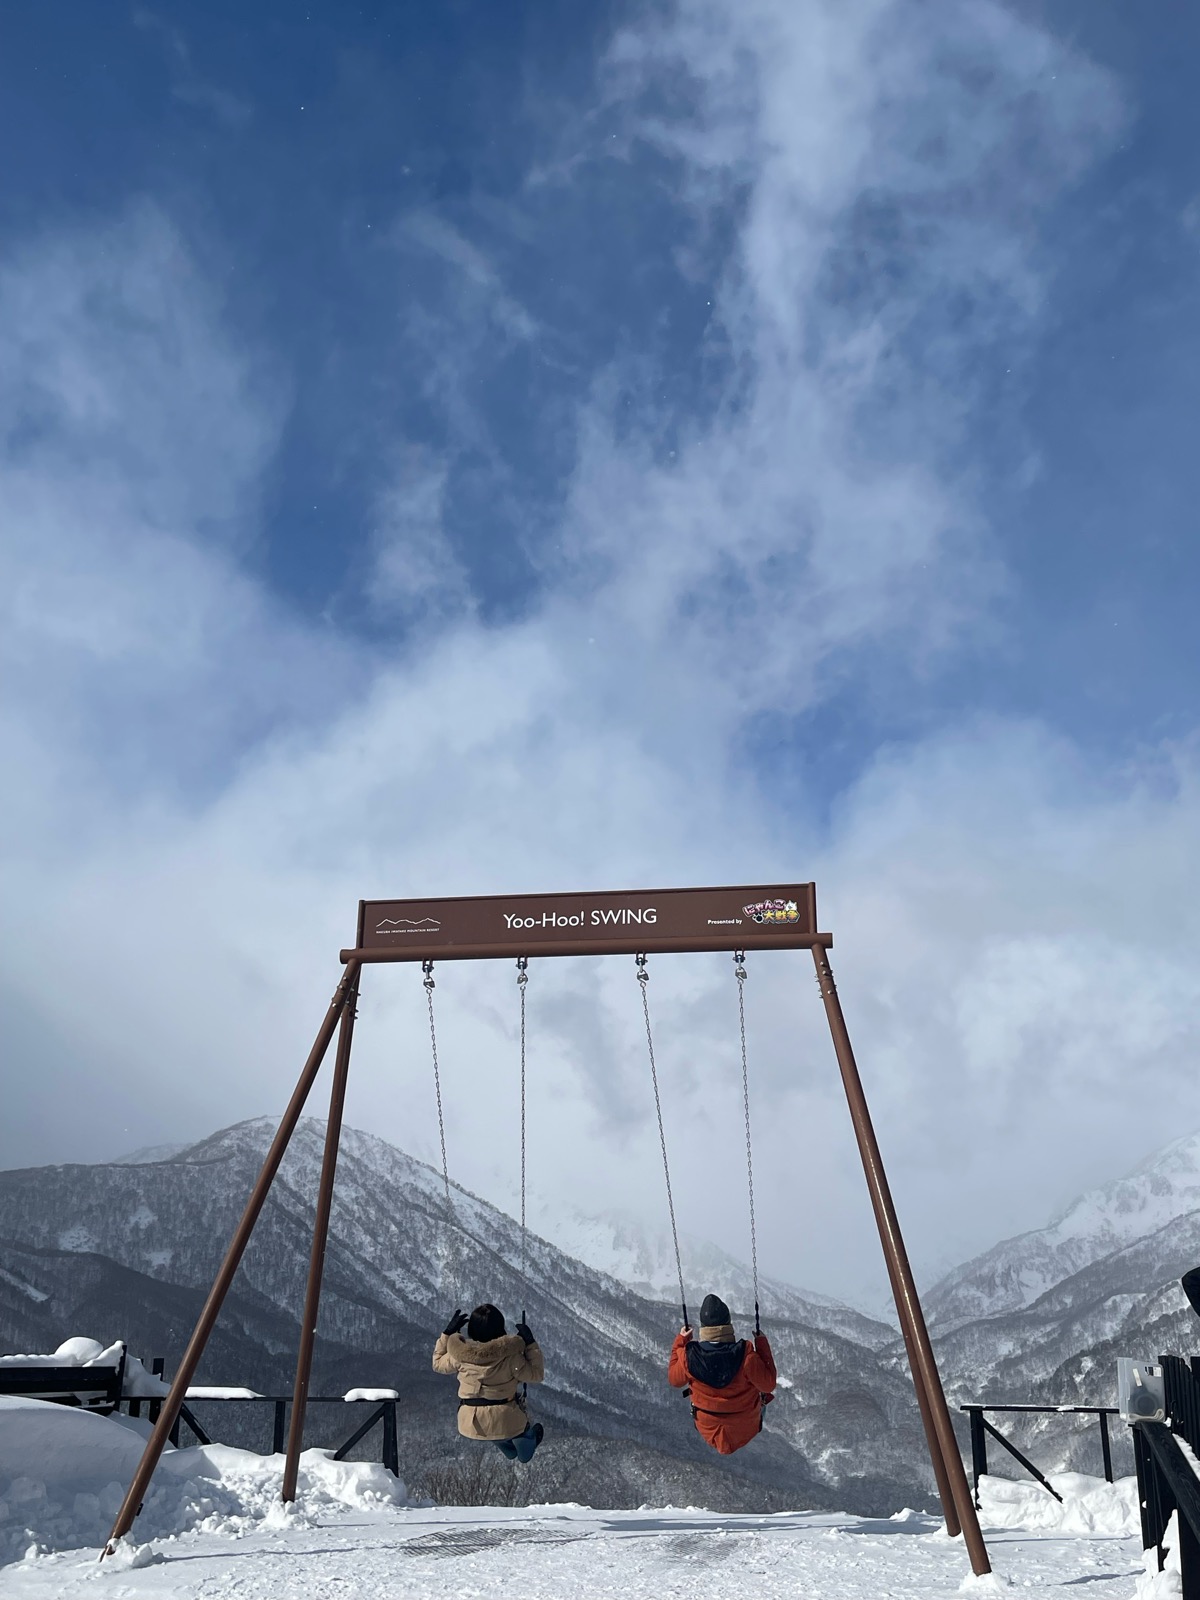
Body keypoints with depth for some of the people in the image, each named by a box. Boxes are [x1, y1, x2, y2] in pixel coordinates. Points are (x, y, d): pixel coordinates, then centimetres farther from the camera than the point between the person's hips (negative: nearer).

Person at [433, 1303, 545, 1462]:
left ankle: (510, 1451, 67)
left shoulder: (460, 1354, -12)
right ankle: (525, 1453, 64)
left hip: (471, 1423, 3)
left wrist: (448, 1332, 10)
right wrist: (530, 1343, -7)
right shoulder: (509, 1355, -20)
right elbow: (536, 1374, -9)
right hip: (503, 1421, -3)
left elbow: (438, 1364, 9)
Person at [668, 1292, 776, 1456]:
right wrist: (762, 1344, -11)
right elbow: (768, 1385, -18)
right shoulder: (746, 1355, -33)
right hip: (746, 1428, -2)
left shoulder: (689, 1356, -26)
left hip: (707, 1430, 2)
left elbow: (674, 1380, -4)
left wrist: (679, 1342, 2)